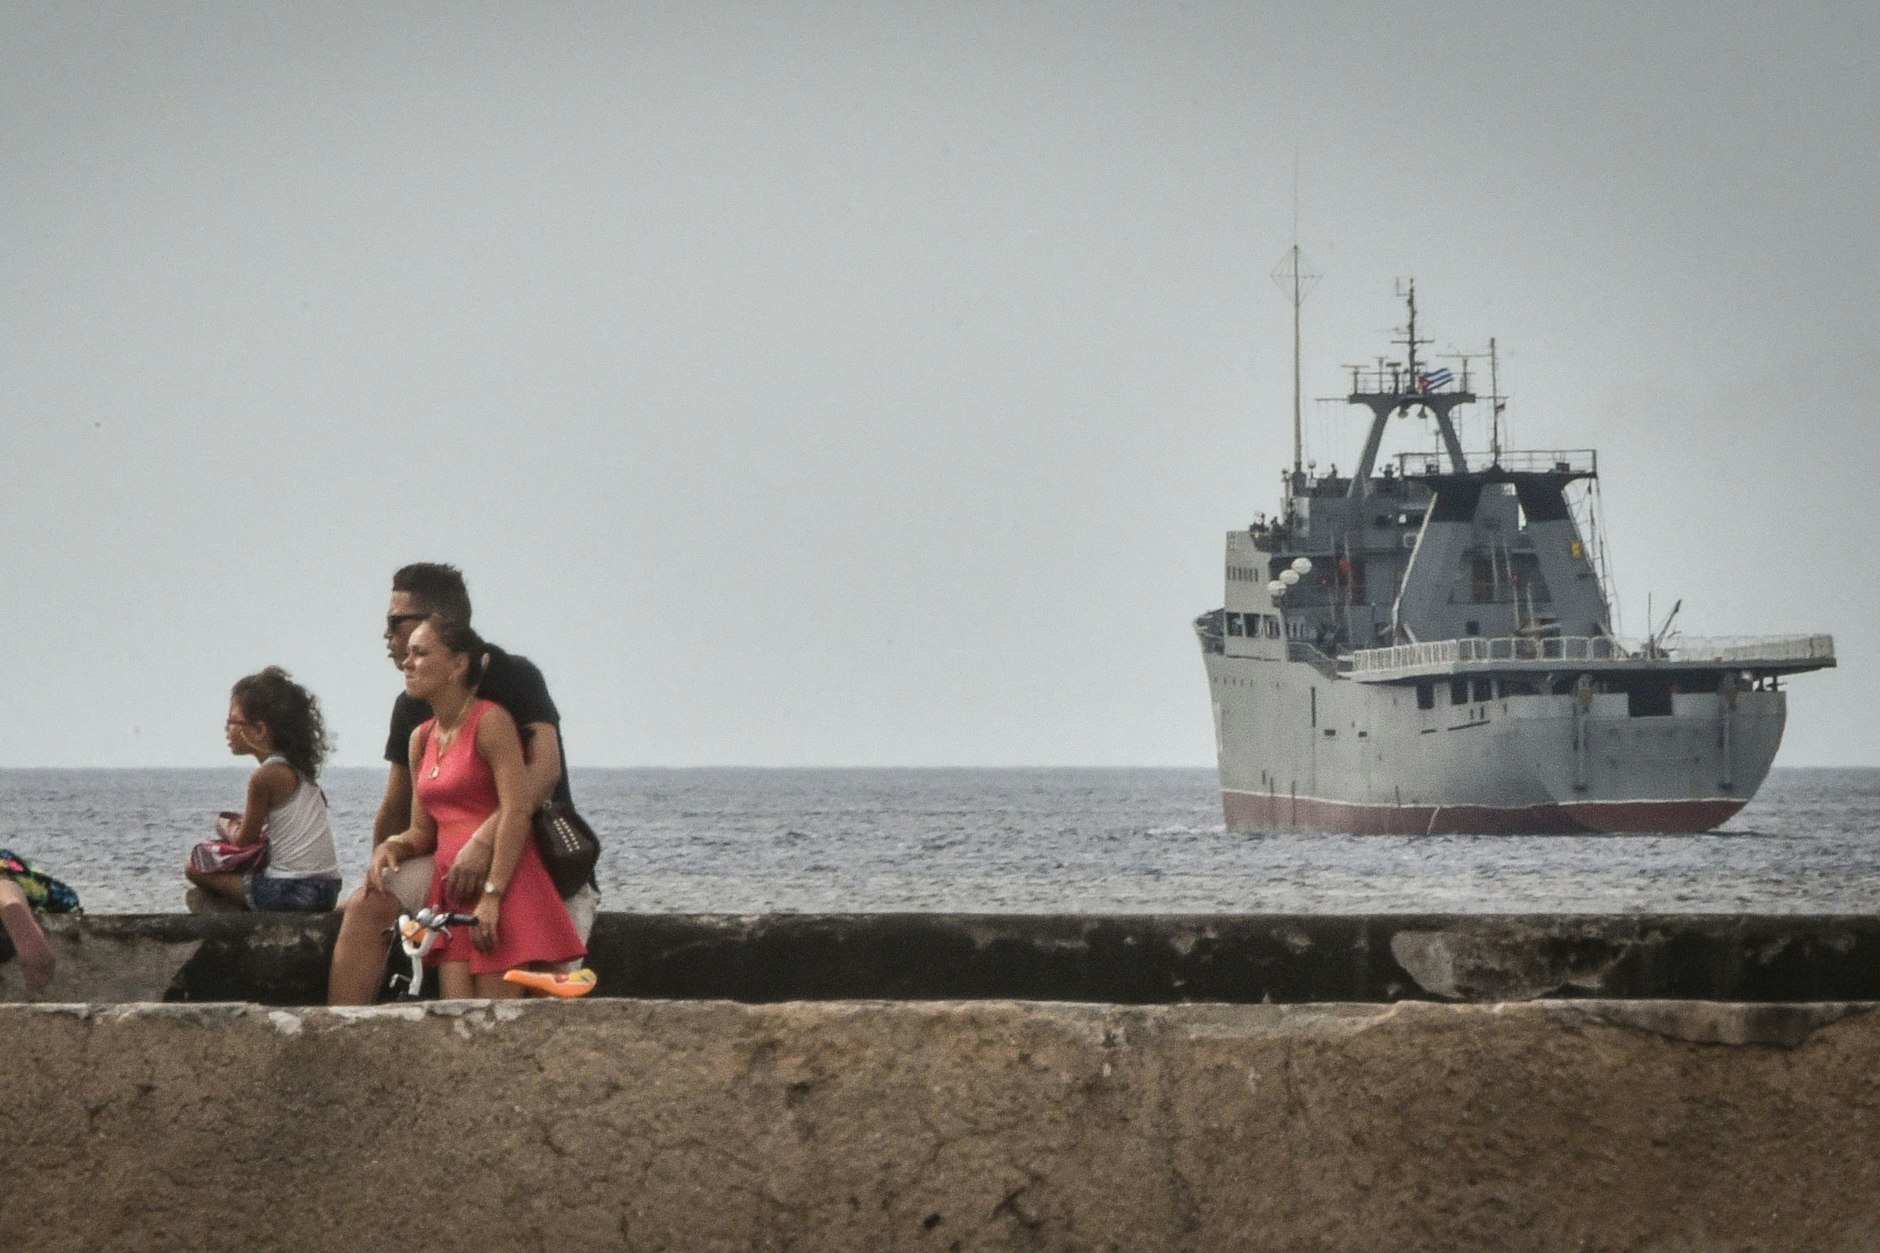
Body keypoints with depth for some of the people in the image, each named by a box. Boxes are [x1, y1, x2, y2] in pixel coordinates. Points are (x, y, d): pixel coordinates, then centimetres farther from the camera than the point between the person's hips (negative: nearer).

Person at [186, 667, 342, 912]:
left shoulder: (266, 776, -12)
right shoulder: (298, 768, 15)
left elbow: (245, 841, -3)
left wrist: (230, 830, 17)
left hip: (291, 892, -9)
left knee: (197, 869, 1)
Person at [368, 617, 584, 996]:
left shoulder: (490, 721, -6)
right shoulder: (421, 739, 18)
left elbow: (517, 810, -16)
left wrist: (491, 895, -22)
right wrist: (391, 847, -2)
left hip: (503, 881, -7)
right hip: (450, 888, 7)